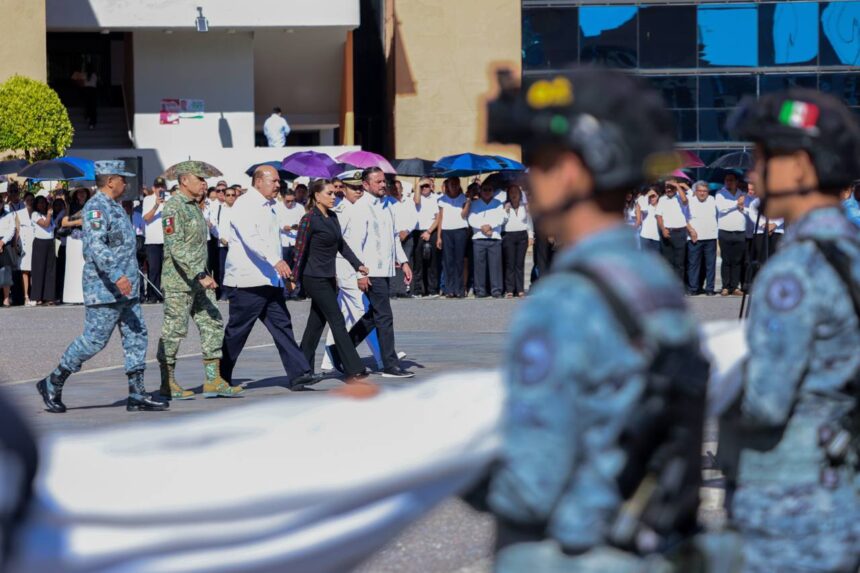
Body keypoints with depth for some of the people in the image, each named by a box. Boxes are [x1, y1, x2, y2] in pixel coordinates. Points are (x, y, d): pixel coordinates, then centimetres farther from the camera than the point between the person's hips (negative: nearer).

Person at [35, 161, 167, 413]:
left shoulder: (114, 207, 18)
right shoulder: (96, 207, -14)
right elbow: (96, 246, -27)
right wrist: (116, 276, -37)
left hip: (125, 290, 10)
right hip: (104, 290, -10)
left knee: (136, 337, 5)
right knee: (94, 340, -6)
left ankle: (137, 395, 6)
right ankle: (52, 384, 6)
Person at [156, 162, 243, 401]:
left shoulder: (194, 206, 16)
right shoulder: (173, 207, -14)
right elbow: (177, 247, -23)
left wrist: (206, 274, 20)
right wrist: (200, 276, -27)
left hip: (199, 280, 9)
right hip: (179, 281, -9)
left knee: (213, 325, 5)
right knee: (174, 330, -3)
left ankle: (213, 381, 6)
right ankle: (167, 384, 4)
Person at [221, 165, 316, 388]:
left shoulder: (269, 206, 19)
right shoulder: (244, 205, -11)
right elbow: (251, 238, -25)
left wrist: (284, 272, 25)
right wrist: (276, 260, -36)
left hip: (270, 280, 9)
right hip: (248, 281, -9)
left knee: (282, 326, 0)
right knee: (236, 332, -1)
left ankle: (298, 373, -4)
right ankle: (221, 378, 8)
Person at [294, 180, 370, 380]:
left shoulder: (332, 217, 10)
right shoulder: (309, 219, -13)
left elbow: (341, 244, 18)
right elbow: (300, 249, -12)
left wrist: (358, 264, 13)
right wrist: (294, 278, -11)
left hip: (328, 277, 8)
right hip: (315, 278, -8)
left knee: (316, 323, 11)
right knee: (337, 321, -9)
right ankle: (353, 370, -10)